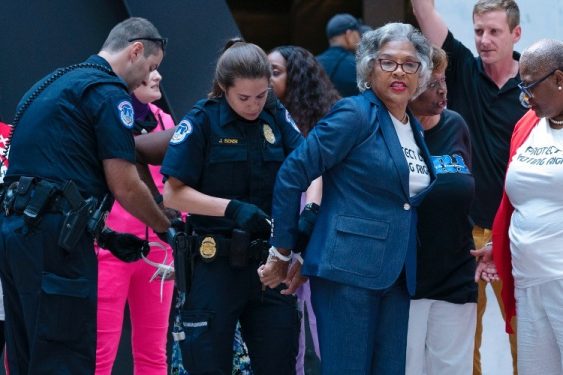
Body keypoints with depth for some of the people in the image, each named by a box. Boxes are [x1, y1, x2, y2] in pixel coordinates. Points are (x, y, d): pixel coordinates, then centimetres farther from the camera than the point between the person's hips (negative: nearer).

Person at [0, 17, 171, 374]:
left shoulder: (55, 83, 23)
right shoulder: (110, 92, -6)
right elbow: (125, 186, -9)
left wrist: (101, 232, 24)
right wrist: (166, 227, 8)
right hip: (53, 236, -9)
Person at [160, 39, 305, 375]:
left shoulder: (278, 118, 4)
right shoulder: (202, 122, -6)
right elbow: (173, 194, -9)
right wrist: (232, 208, -21)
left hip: (269, 263, 4)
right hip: (216, 266, -3)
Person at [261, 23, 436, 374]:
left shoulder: (413, 128, 15)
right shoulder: (355, 114, -7)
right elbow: (292, 176, -9)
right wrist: (282, 253, -4)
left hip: (396, 275, 7)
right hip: (349, 269, -7)